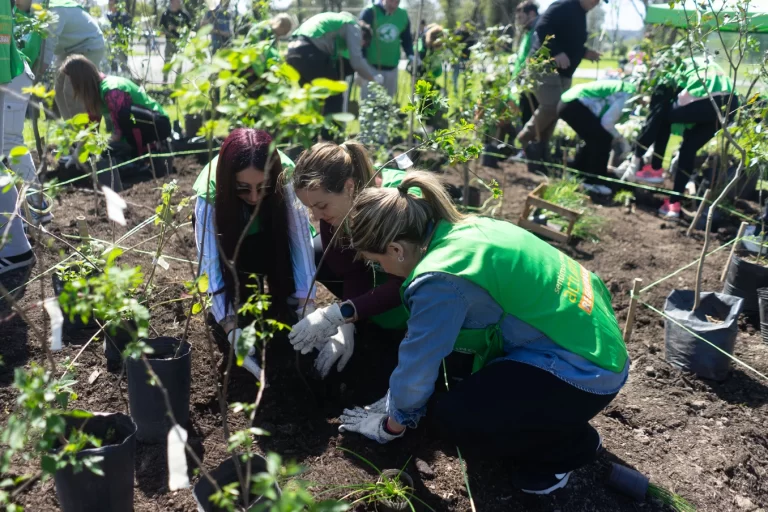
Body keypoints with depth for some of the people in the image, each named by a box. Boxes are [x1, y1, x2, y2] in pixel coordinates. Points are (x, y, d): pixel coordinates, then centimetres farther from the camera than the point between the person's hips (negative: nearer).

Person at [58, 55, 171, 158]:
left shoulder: (111, 91, -26)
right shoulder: (96, 88, 1)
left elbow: (118, 131, -25)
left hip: (158, 124, -9)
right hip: (140, 124, 9)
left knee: (126, 114, -36)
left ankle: (142, 155, -17)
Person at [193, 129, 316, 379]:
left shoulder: (286, 174, -37)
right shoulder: (209, 192, -38)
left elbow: (301, 240, -37)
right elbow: (210, 262, -40)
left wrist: (306, 307, -48)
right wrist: (231, 328, -50)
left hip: (271, 236, 0)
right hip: (228, 235, 0)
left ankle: (284, 315, -4)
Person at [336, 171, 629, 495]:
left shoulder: (440, 278, -25)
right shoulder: (462, 228, 2)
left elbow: (418, 366, -12)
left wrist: (390, 425, 8)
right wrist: (399, 396, 23)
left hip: (583, 370, -9)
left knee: (448, 416, -16)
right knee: (444, 336, 14)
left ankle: (572, 445, 5)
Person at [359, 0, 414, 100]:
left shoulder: (403, 15, 6)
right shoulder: (369, 12, -8)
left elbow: (407, 39, 18)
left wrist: (410, 55, 2)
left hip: (391, 68, 4)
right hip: (371, 67, -4)